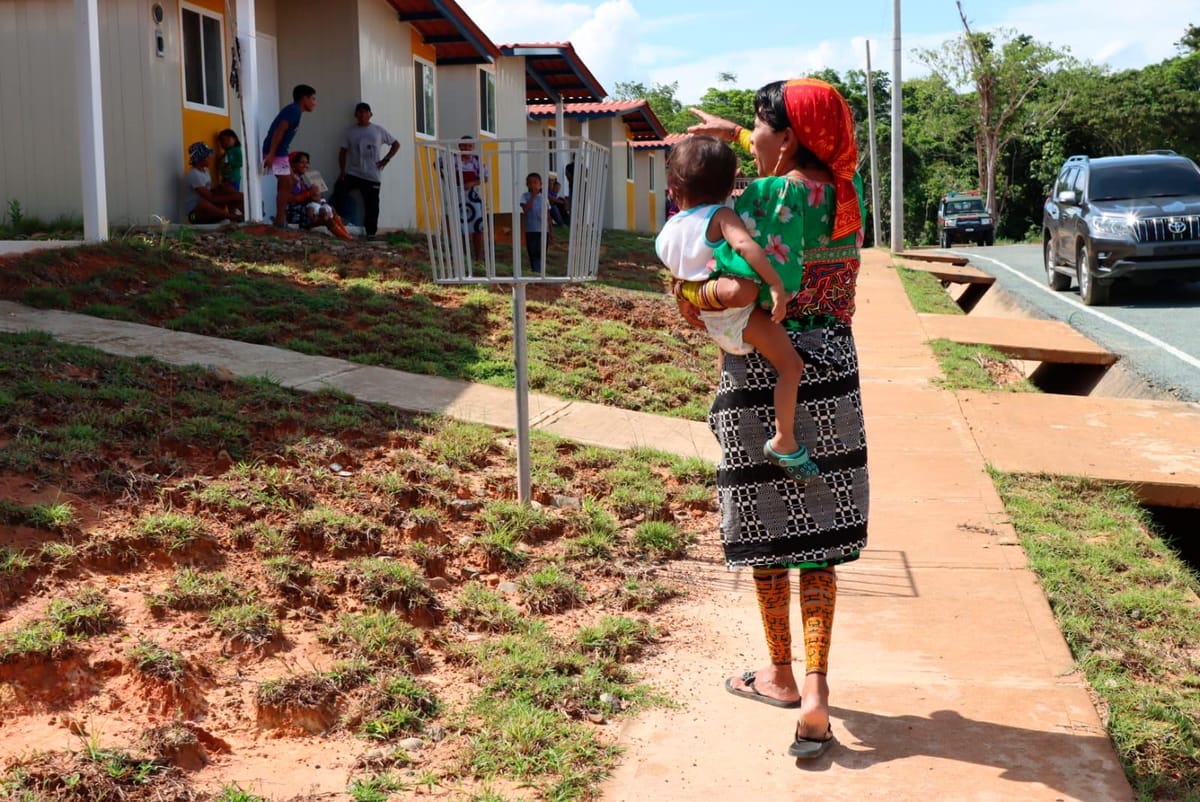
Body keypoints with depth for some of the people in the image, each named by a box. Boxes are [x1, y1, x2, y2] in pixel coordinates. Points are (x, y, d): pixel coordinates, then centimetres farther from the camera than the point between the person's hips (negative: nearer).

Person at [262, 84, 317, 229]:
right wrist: (271, 154, -24)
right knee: (285, 185, -8)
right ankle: (280, 221, -7)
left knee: (286, 184, 13)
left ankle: (281, 219, 15)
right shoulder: (295, 110, -12)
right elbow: (279, 131, -20)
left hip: (279, 151, 10)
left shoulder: (294, 110, 18)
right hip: (276, 152, -10)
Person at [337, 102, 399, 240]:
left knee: (371, 205, 0)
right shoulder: (350, 131, 8)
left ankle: (371, 233, 7)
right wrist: (342, 171, -2)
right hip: (353, 173, 1)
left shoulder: (379, 130, 5)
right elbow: (343, 151, 8)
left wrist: (386, 159, -1)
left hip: (372, 175, -1)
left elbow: (396, 144, 11)